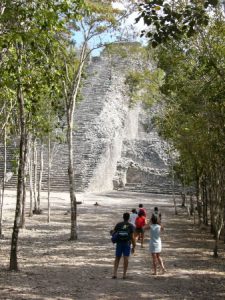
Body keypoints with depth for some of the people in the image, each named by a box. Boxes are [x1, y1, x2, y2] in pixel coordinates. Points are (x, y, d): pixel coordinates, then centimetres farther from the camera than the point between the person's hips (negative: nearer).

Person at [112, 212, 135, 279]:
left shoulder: (118, 224, 2)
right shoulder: (131, 226, -2)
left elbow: (113, 233, 2)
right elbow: (132, 237, -5)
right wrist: (133, 246, 1)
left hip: (119, 243, 2)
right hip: (127, 244, -1)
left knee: (117, 258, 9)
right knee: (126, 259, 1)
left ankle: (115, 273, 1)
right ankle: (124, 274, 1)